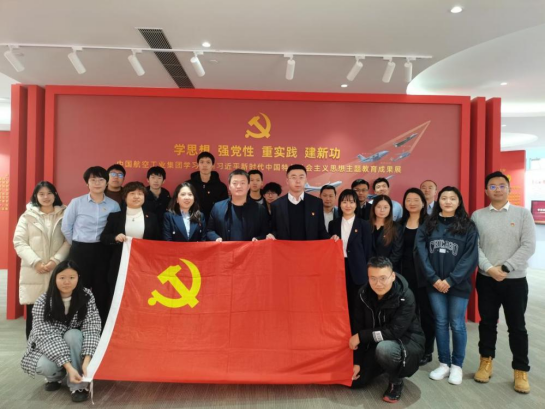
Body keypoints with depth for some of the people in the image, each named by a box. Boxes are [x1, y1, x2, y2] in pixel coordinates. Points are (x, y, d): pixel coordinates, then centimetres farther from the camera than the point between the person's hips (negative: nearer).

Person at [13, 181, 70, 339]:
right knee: (33, 312, 1)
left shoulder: (64, 215, 9)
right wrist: (36, 262, -10)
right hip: (33, 272, 1)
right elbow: (19, 242, 2)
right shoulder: (27, 216, 10)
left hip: (57, 271, 0)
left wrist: (56, 261, -11)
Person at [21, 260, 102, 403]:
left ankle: (79, 385, -21)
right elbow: (48, 337, -28)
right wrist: (69, 367, -39)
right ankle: (55, 377, 4)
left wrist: (86, 360, -39)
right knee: (45, 366, -33)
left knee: (72, 335, -32)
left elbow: (92, 329, -23)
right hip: (47, 348, 0)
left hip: (75, 348, 1)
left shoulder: (86, 297, -17)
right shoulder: (43, 302, -21)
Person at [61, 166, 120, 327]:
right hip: (80, 251, -1)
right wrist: (79, 245, 7)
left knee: (101, 290, 7)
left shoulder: (114, 205, 1)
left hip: (103, 252, 1)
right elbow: (66, 228, 3)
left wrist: (109, 242, 0)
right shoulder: (76, 202, -2)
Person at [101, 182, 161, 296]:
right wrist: (115, 238, -16)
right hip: (120, 266, 0)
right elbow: (103, 238, 6)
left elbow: (158, 241, 9)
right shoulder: (115, 216, 6)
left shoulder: (151, 217, 7)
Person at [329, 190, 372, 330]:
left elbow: (367, 251, -1)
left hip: (357, 271, -2)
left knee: (355, 307, 5)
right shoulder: (333, 224, 8)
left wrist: (367, 273, -4)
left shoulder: (363, 225, 1)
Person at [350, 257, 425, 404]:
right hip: (377, 343, 6)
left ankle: (397, 381, -6)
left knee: (385, 348, -39)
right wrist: (357, 362, -6)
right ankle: (387, 367, 27)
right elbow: (359, 327, -5)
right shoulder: (364, 293, -12)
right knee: (356, 380, 1)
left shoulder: (406, 297, -27)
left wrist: (361, 336, -23)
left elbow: (394, 331, -31)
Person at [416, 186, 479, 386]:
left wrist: (451, 280, -13)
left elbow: (471, 257, -7)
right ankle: (444, 364, 24)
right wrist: (433, 278, -11)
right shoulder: (428, 225, 4)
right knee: (440, 323, 11)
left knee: (457, 325, 7)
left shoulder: (468, 226, -1)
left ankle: (457, 365, 24)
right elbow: (421, 253, -2)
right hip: (434, 284, 2)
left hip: (458, 284, -2)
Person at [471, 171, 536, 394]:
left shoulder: (523, 214, 0)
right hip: (486, 280, 1)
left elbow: (529, 246, -8)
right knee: (487, 323, 13)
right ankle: (486, 361, 29)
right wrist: (490, 268, -15)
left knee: (517, 327, 8)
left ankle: (521, 370, 23)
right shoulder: (477, 215, 2)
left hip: (515, 280, -1)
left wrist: (505, 268, -15)